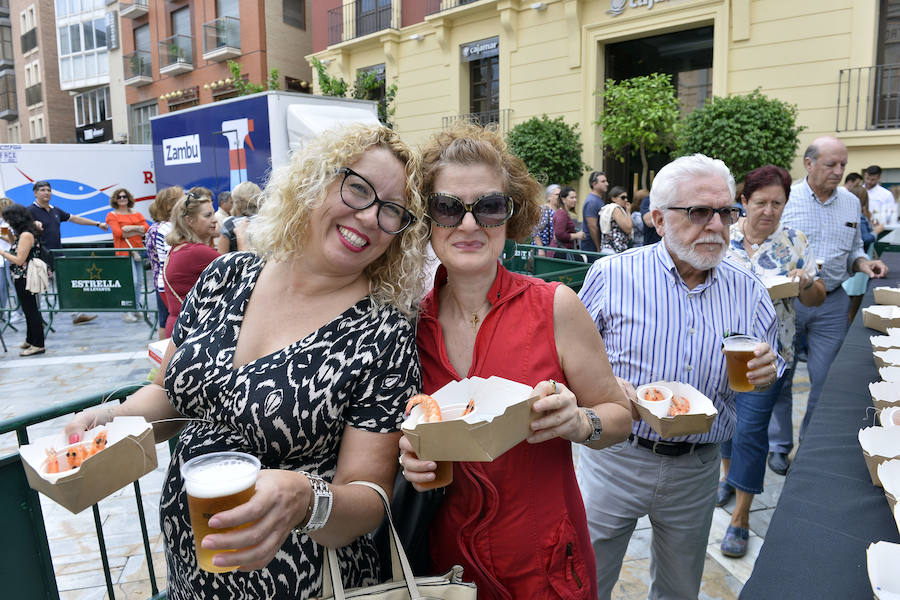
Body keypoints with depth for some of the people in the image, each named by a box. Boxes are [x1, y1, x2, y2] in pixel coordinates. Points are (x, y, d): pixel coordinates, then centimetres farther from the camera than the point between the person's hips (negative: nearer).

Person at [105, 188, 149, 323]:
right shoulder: (112, 215, 4)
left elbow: (147, 228, 4)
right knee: (132, 281, -14)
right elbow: (118, 233, -9)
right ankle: (126, 312, -6)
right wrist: (138, 231, -7)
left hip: (138, 249, 5)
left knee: (139, 281, 7)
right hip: (124, 251, -5)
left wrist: (132, 228, -10)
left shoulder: (136, 214, 17)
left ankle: (136, 308, 20)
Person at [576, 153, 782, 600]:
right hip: (615, 458, -3)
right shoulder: (611, 275, -11)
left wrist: (767, 370, -14)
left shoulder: (747, 289, 0)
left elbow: (767, 362, 9)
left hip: (697, 470, 3)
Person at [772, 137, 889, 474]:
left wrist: (863, 263, -3)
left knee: (826, 379, 8)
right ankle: (779, 445, 22)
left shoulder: (851, 203, 9)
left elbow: (853, 250, 18)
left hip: (832, 304, 4)